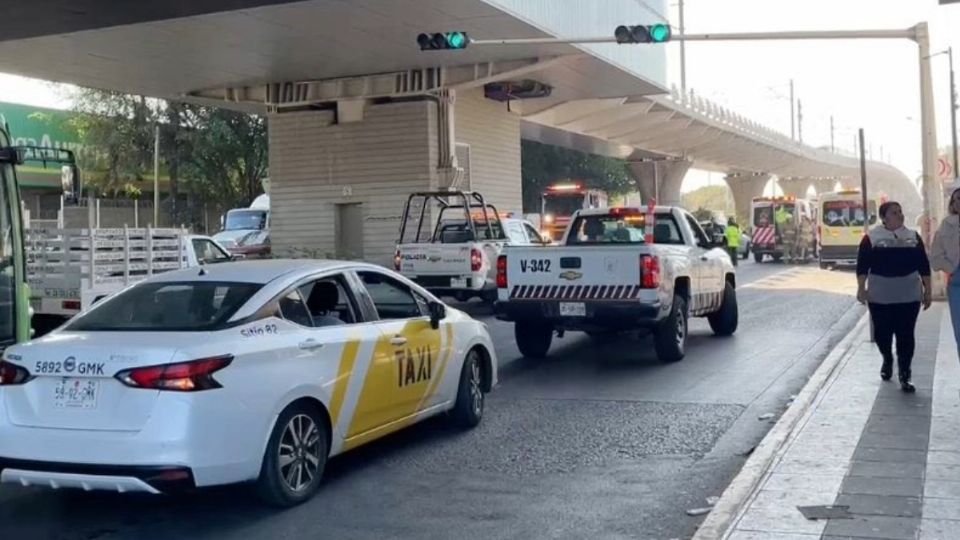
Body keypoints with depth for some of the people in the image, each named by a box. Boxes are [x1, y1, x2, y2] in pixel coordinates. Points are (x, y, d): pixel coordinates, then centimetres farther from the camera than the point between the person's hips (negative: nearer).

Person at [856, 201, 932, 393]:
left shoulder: (913, 236, 8)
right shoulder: (871, 237, 0)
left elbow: (924, 265, 10)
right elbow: (862, 265, -2)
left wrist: (927, 290, 7)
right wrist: (861, 288, -11)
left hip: (908, 296, 1)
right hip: (879, 296, -1)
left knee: (906, 335, -1)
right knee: (881, 333, 7)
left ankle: (904, 376, 4)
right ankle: (887, 360, 36)